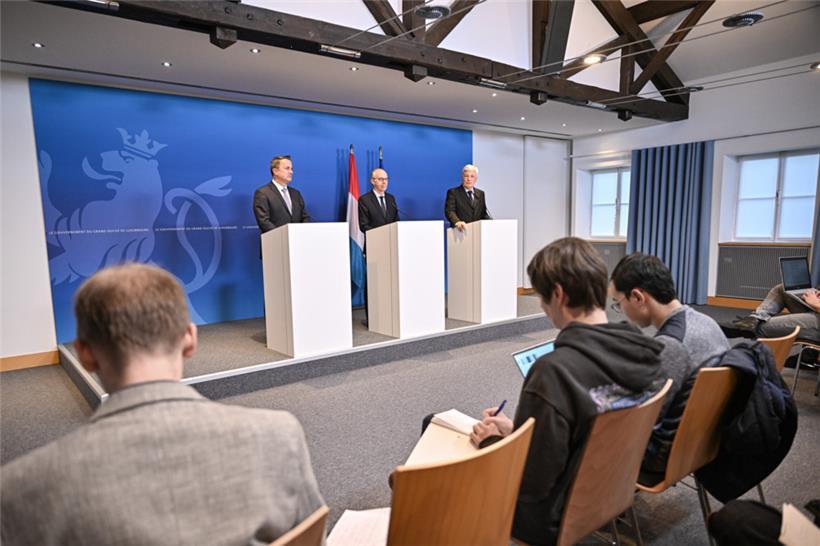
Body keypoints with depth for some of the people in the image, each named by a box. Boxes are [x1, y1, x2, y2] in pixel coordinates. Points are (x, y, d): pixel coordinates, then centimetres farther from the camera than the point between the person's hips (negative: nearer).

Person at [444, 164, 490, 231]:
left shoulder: (480, 193, 19)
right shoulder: (453, 192, 4)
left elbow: (483, 214, 19)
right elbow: (449, 211, -8)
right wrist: (457, 222, -28)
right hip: (461, 231, -4)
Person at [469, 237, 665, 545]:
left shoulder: (556, 371, -33)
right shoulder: (643, 352, -9)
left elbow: (532, 482, -26)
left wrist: (493, 440, -8)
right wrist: (515, 431, 9)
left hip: (551, 518, -7)